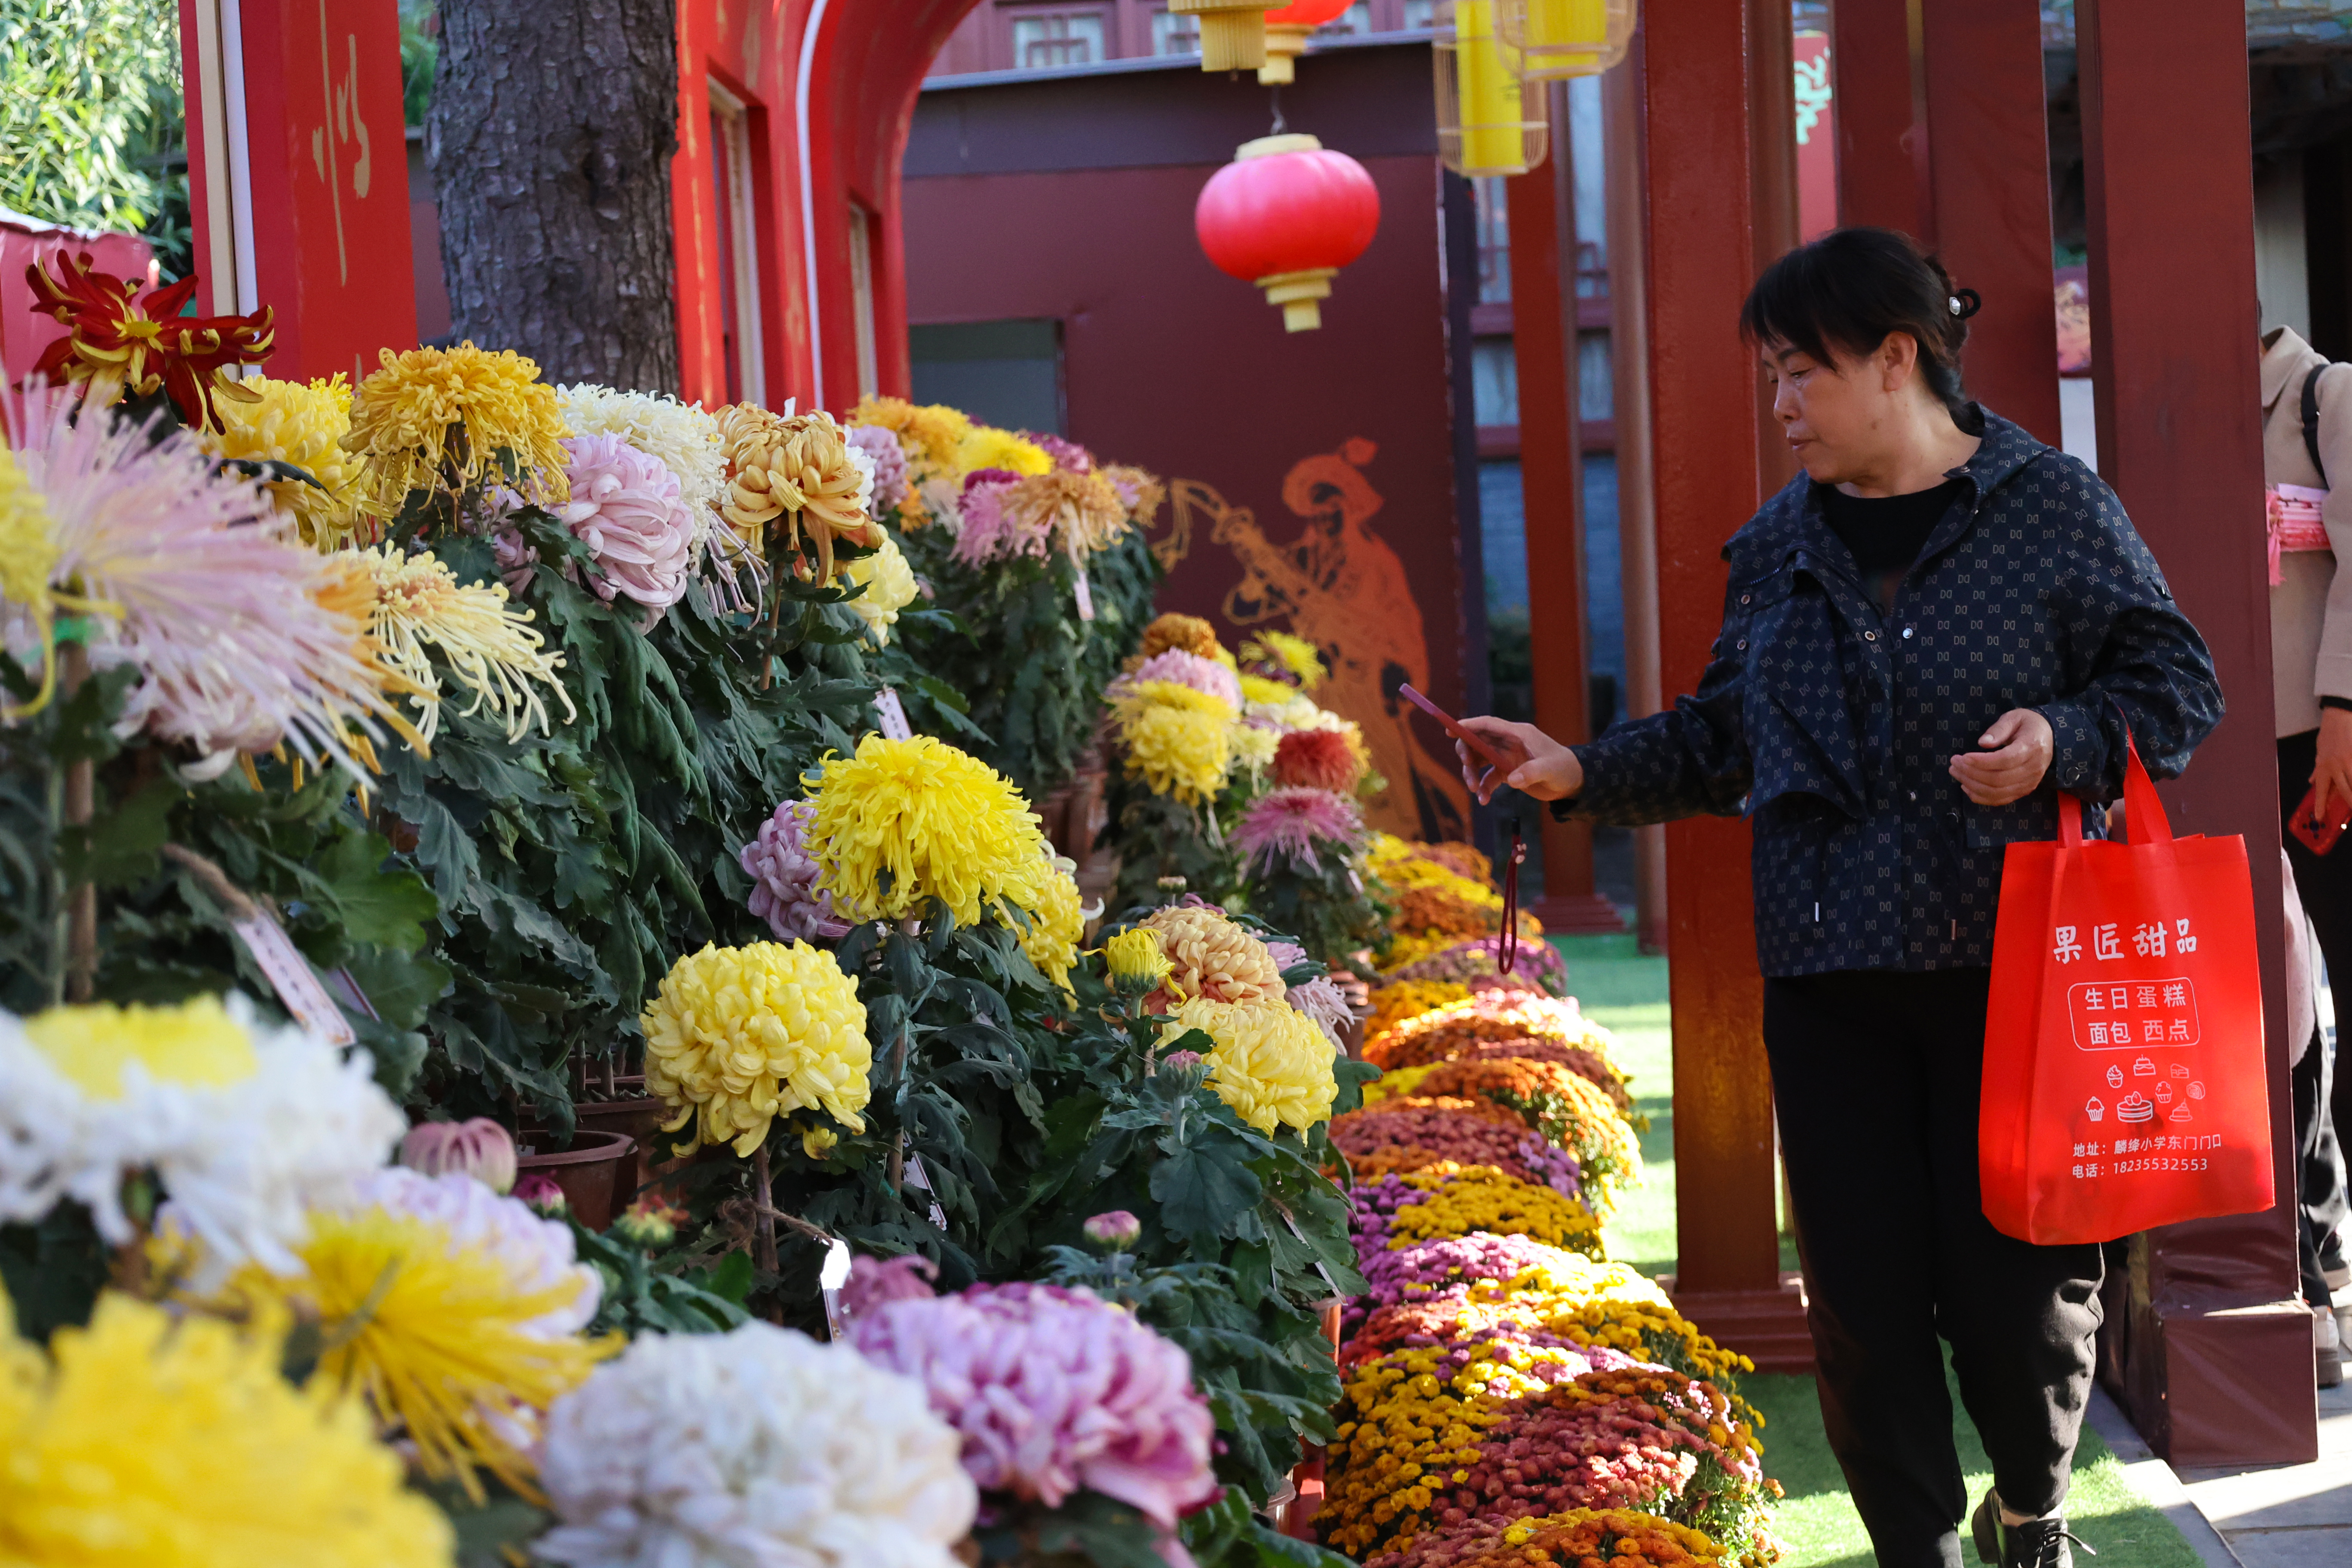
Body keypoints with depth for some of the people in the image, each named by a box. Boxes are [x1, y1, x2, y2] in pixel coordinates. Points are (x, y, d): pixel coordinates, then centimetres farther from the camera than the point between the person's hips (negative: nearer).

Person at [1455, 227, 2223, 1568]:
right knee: (1865, 1301, 2)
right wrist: (1584, 772, 8)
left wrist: (2062, 742, -15)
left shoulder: (2053, 507, 0)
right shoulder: (1778, 549, 13)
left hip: (2012, 967, -4)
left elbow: (2177, 681, 2)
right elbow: (1722, 741, 20)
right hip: (1830, 979, 4)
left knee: (2020, 1281, 0)